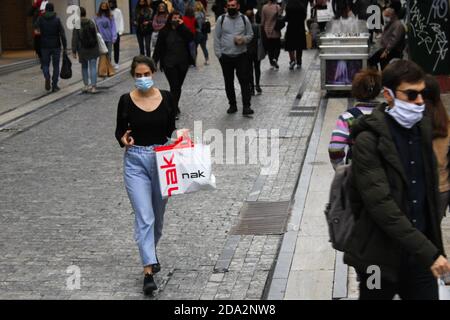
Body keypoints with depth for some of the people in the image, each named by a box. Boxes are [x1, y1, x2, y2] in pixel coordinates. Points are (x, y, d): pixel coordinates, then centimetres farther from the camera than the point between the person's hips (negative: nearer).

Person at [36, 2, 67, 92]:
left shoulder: (40, 20, -1)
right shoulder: (57, 20, -5)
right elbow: (62, 34, -8)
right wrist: (65, 47, -5)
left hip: (45, 47, 1)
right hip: (56, 46, -1)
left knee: (45, 64, 14)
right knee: (56, 66, 9)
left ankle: (47, 77, -15)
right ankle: (54, 86, 7)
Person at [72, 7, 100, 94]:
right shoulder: (91, 23, 1)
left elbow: (75, 39, -10)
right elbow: (96, 35, 8)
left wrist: (74, 51, -5)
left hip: (82, 50, -1)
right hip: (93, 49, 1)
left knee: (84, 67, 17)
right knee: (93, 67, 1)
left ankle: (86, 85, 18)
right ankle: (93, 86, -5)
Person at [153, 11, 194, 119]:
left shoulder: (183, 30, 5)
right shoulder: (164, 32, -2)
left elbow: (191, 38, -14)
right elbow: (158, 48, -1)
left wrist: (182, 26, -16)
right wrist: (154, 61, -4)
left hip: (183, 63, 3)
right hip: (169, 64, -3)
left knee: (178, 87, 11)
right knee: (174, 87, -10)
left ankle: (175, 106, 28)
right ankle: (175, 110, -6)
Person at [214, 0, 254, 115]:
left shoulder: (244, 19, 0)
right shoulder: (221, 19, -1)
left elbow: (250, 34, 8)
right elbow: (217, 37, 2)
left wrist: (244, 39, -14)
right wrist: (218, 53, -4)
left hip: (241, 55, -1)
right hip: (225, 56, 1)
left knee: (245, 81, -7)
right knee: (229, 82, 10)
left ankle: (246, 106, -7)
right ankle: (232, 105, 22)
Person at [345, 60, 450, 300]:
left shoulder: (422, 127, 6)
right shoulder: (369, 140, -15)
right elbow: (381, 205, -22)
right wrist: (429, 252, -24)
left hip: (420, 254, 5)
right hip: (381, 256, -5)